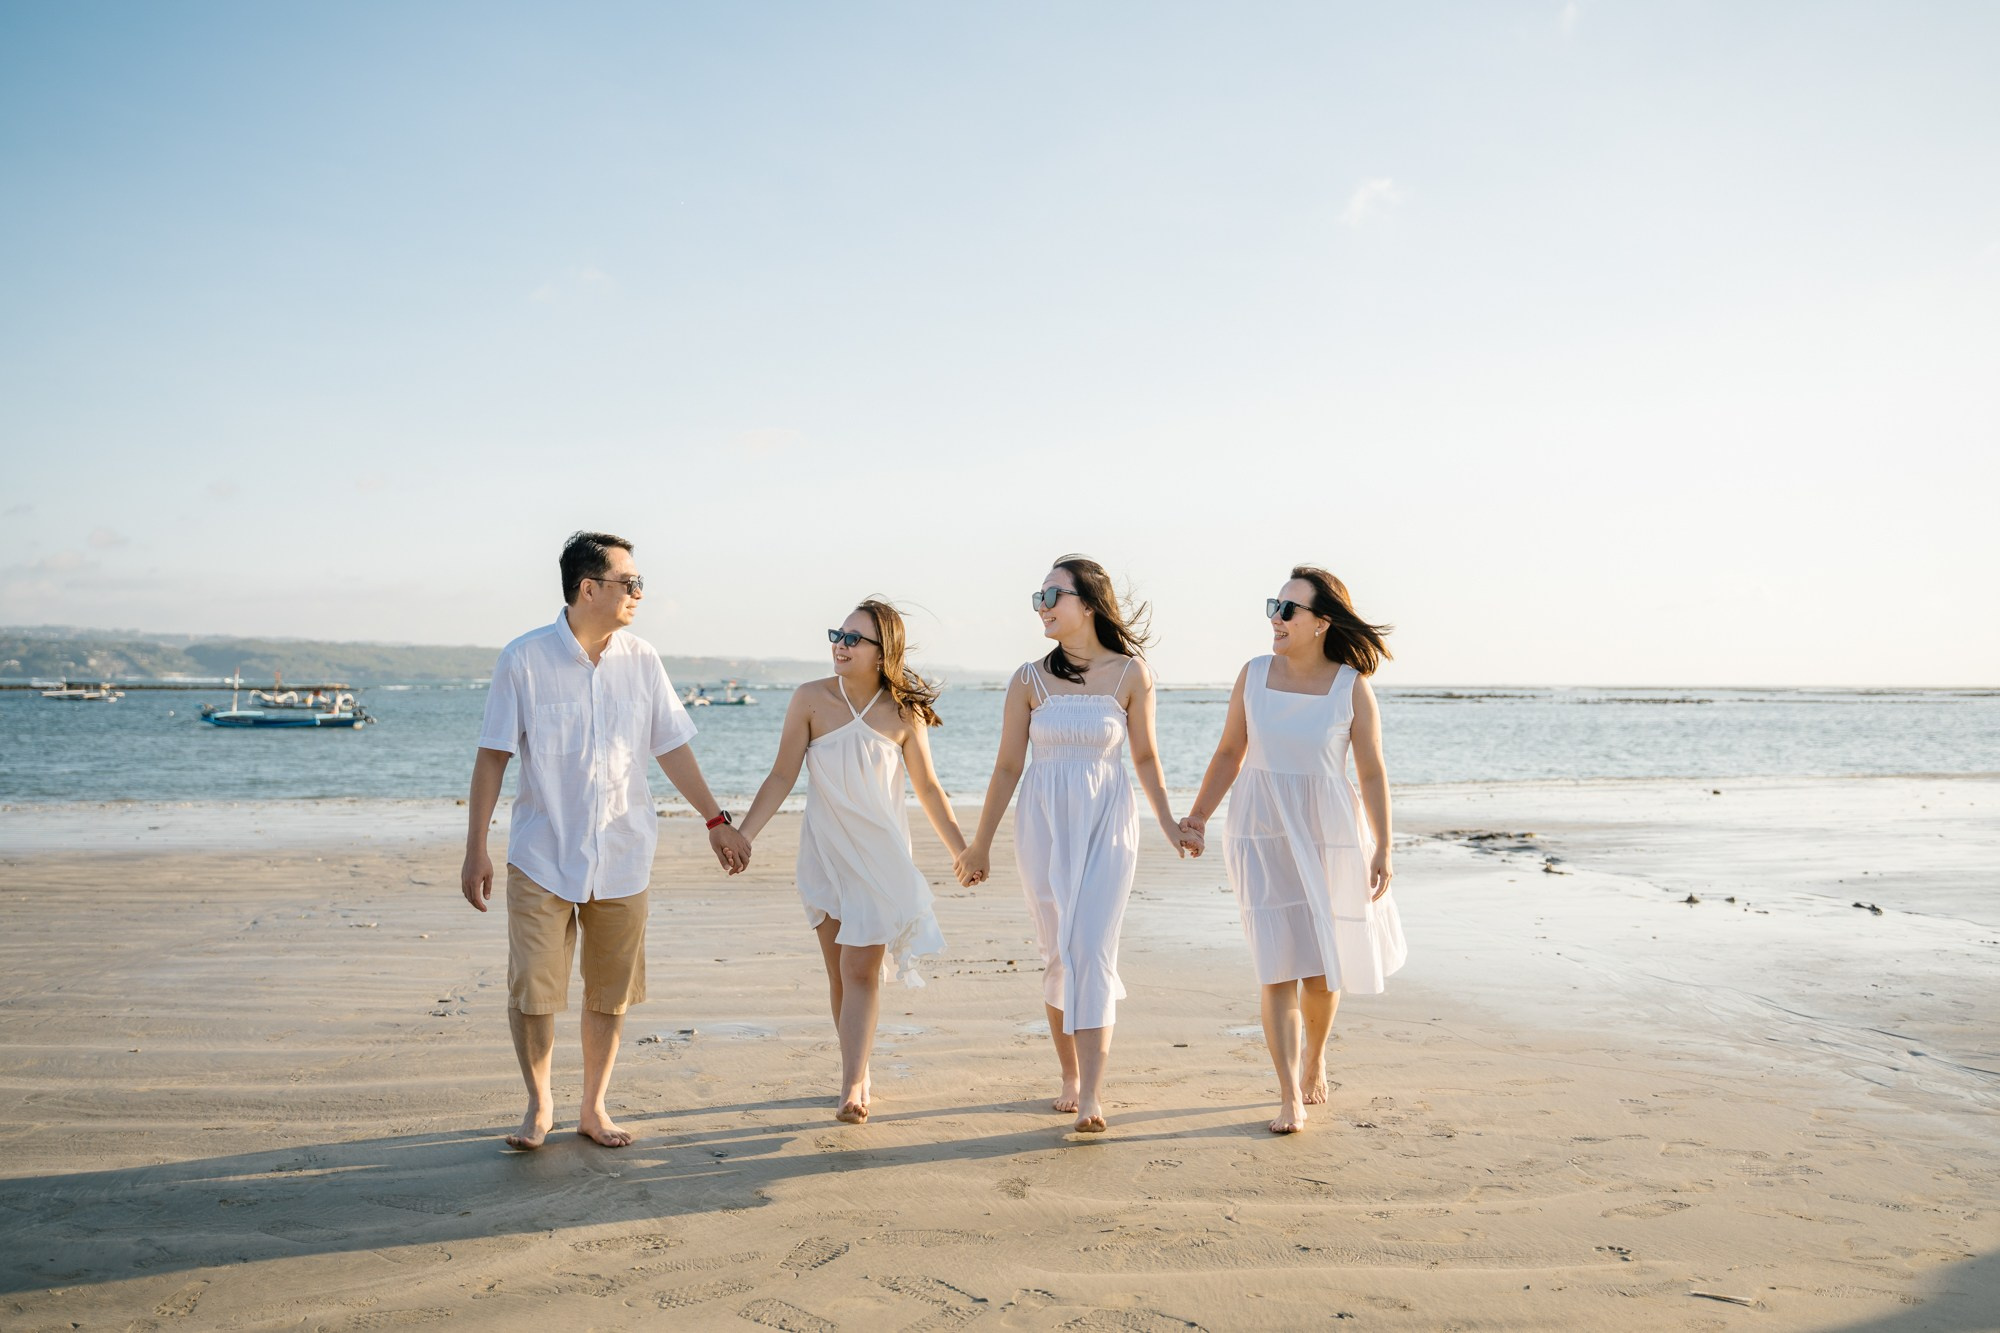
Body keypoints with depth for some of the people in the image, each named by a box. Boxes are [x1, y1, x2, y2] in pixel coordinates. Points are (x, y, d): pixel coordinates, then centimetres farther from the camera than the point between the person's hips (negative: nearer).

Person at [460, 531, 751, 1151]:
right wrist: (475, 849, -6)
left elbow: (672, 748, 9)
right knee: (532, 990, -3)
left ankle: (594, 1109, 26)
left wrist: (717, 821, 7)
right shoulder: (524, 659, -7)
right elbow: (492, 756, -3)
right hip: (541, 855, -3)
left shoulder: (641, 661, 2)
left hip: (621, 859, 3)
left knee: (610, 995, 9)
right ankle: (539, 1106, 20)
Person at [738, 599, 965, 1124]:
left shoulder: (903, 713, -7)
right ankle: (860, 1075, 22)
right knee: (839, 972, 8)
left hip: (882, 855, -2)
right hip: (825, 852, 2)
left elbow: (928, 789, 3)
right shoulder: (811, 699, -6)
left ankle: (851, 1088, -11)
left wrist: (962, 850, 5)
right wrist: (741, 835, -8)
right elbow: (782, 775, -2)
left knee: (861, 971, -10)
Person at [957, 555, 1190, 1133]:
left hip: (1107, 824, -2)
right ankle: (1069, 1077, 23)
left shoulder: (1130, 673, -3)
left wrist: (1169, 824, 8)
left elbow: (1145, 756, 8)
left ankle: (1092, 1094, -10)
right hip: (1044, 824, 2)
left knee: (1092, 951, -11)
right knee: (1058, 954, 7)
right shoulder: (1028, 680, 0)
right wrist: (979, 844, 8)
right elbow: (1008, 766, 5)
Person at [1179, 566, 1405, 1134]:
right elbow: (1229, 754, 9)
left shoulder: (1351, 687, -6)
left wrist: (1382, 851, -6)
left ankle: (1315, 1055, 41)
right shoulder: (1254, 675, 0)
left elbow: (1372, 774, -3)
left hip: (1328, 835, 0)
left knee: (1321, 964, 12)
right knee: (1279, 963, -7)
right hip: (1262, 832, 1)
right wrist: (1195, 819, 7)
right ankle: (1291, 1099, -5)